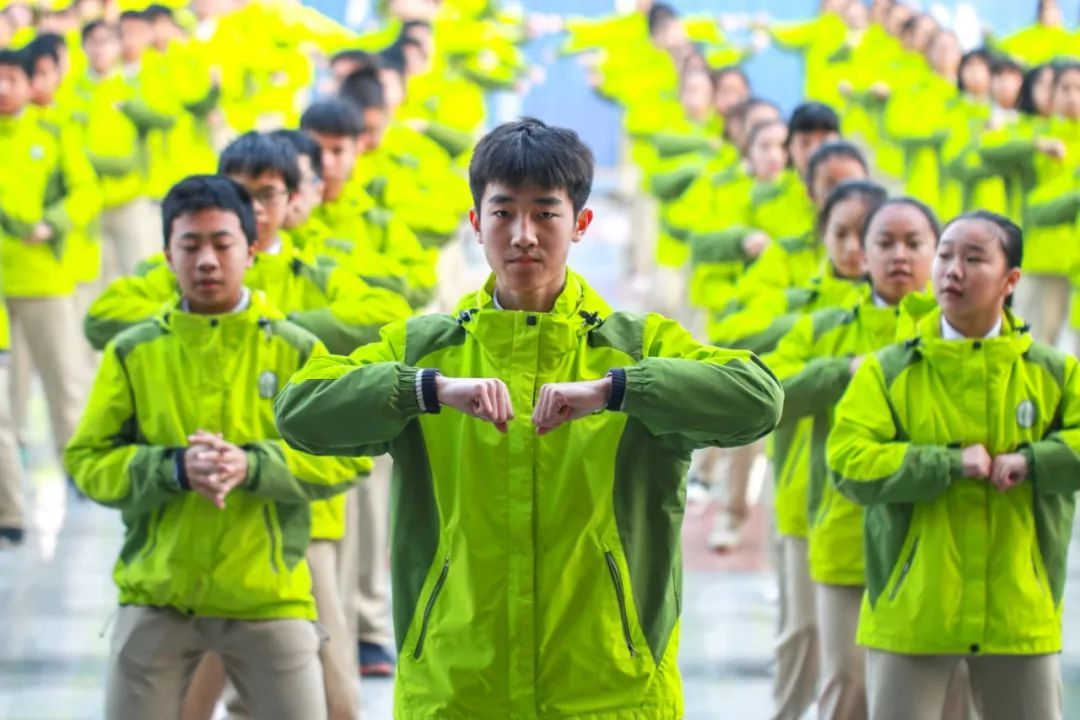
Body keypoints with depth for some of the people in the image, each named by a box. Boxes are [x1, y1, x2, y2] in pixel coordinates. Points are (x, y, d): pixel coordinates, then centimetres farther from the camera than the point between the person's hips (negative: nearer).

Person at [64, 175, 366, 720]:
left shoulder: (296, 350, 1)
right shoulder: (132, 353, 3)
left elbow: (345, 455, -4)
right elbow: (87, 460, 0)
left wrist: (252, 466, -19)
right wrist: (175, 468, -17)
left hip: (270, 596, -1)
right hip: (156, 596, 1)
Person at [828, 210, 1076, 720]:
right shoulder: (887, 371, -1)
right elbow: (848, 462, -13)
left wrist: (1031, 461, -18)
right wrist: (949, 463, -17)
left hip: (1020, 615, 2)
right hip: (911, 615, -2)